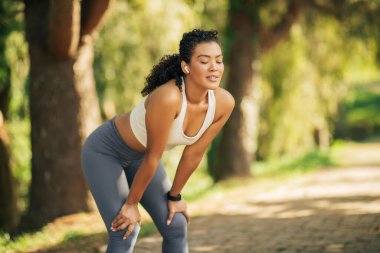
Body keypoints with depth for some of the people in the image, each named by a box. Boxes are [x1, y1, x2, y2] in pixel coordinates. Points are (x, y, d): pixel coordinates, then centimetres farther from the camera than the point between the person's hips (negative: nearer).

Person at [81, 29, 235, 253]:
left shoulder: (224, 103, -19)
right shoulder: (168, 98, -39)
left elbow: (194, 153, -6)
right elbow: (153, 158, -26)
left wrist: (174, 196, 4)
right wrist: (132, 203, -16)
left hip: (138, 155, 7)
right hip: (104, 151, -7)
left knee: (177, 227, 3)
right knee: (125, 233, -13)